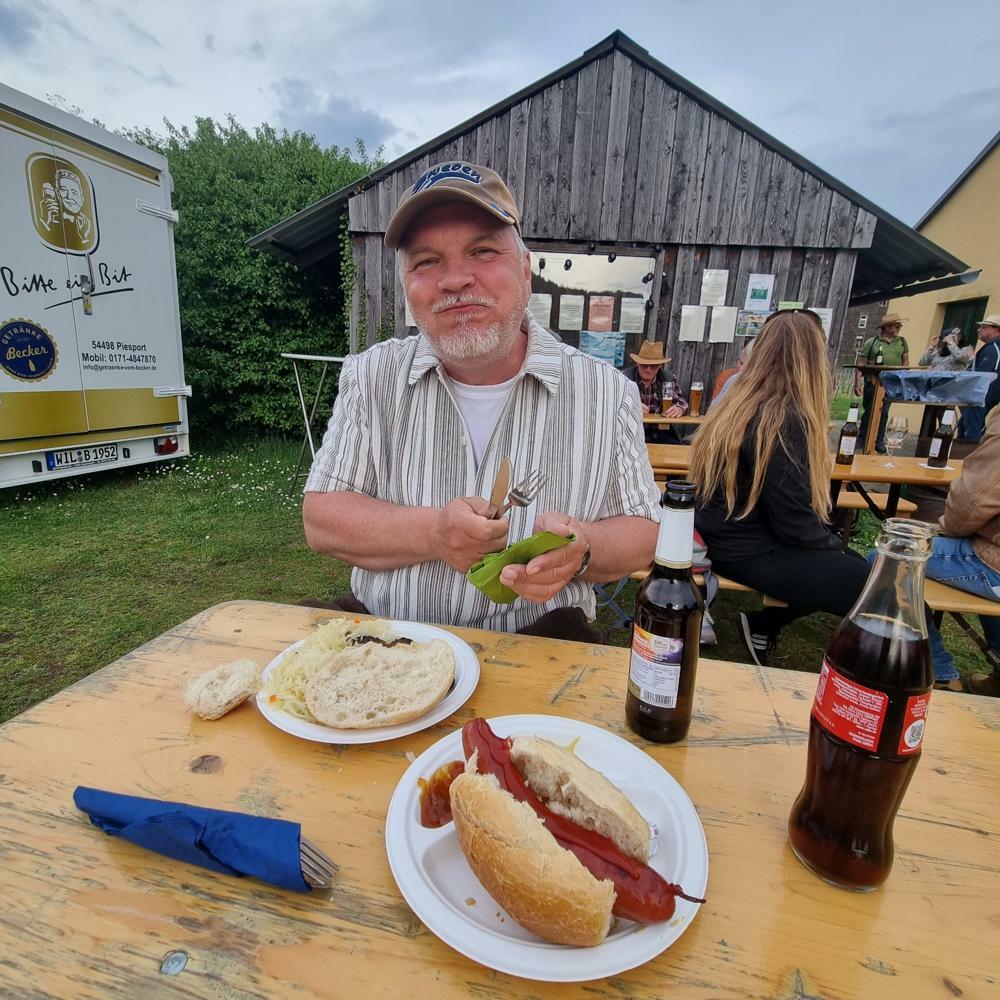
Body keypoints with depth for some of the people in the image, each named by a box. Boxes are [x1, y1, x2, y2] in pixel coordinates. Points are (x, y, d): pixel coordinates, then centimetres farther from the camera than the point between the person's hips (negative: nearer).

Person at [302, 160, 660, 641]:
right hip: (384, 636, 2)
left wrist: (581, 549, -22)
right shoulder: (371, 376, 1)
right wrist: (431, 533, -20)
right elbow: (321, 518, -1)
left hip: (536, 652, 0)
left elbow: (644, 534, 2)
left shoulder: (606, 391, -2)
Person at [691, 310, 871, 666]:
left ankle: (762, 625, 18)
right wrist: (835, 545, 1)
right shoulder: (785, 419, -20)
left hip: (729, 537, 9)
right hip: (751, 553, -9)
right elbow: (795, 523, -20)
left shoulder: (735, 403, 7)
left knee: (852, 567, 15)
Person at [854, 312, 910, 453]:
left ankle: (879, 442, 10)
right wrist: (857, 383, -8)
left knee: (883, 412, 2)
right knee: (869, 411, 3)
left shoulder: (902, 342, 11)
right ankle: (862, 440, 15)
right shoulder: (872, 342, 0)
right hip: (872, 382, -2)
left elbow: (905, 361, 16)